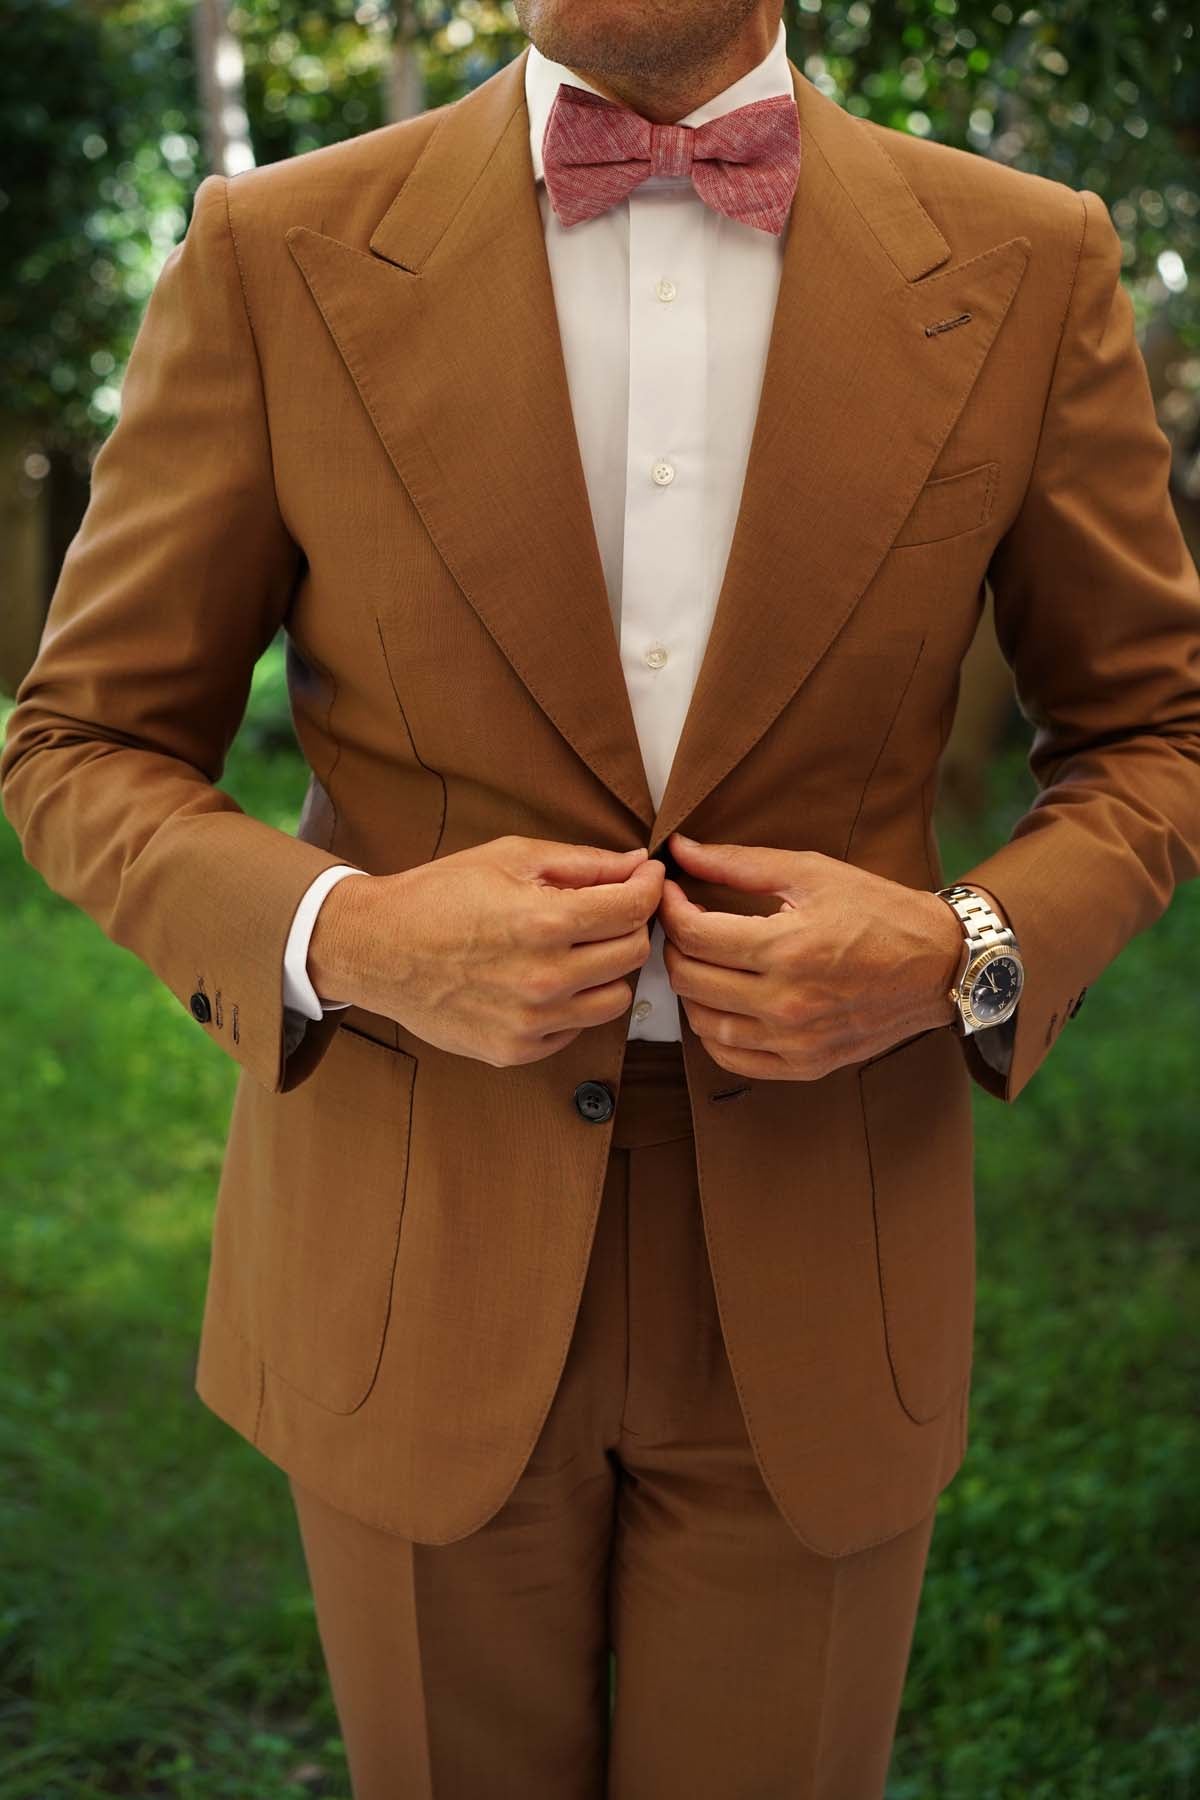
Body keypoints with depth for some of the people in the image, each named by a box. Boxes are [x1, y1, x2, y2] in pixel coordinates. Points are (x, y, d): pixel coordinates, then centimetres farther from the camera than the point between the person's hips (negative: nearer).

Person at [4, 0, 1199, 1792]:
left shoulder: (1029, 269, -3)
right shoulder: (276, 257, -5)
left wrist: (961, 955, -14)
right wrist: (341, 938, -19)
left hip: (814, 1279, 1)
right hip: (419, 1262, 0)